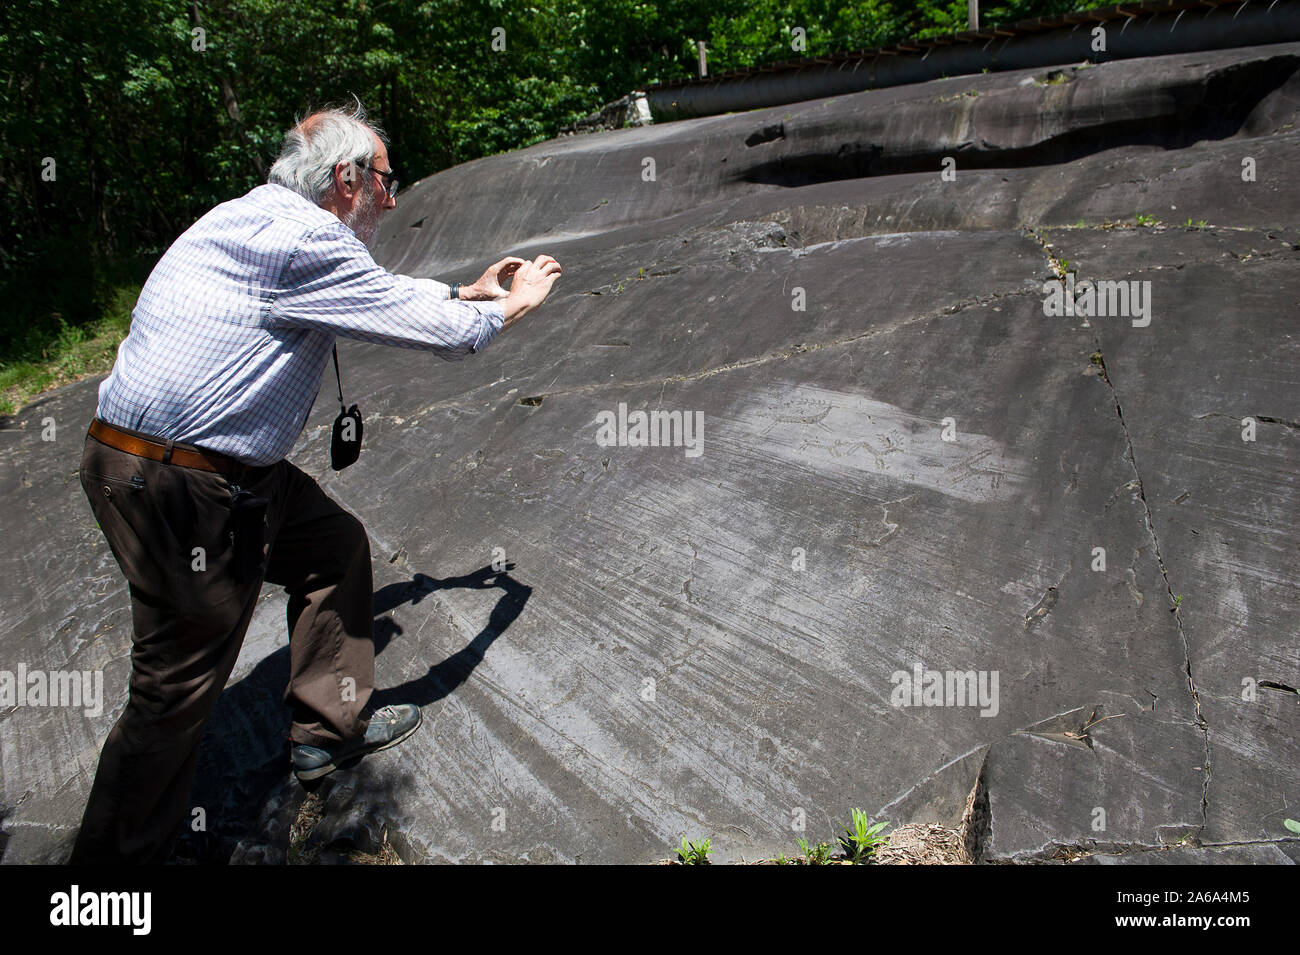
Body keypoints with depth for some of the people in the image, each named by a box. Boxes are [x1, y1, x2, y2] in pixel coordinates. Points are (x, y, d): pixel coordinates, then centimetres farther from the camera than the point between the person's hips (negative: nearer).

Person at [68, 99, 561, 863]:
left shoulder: (258, 219, 12)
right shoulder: (303, 242, -18)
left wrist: (470, 291, 27)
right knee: (181, 684, 2)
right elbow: (444, 333, -12)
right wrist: (514, 306, 6)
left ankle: (330, 728, 31)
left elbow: (383, 295, 25)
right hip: (179, 491, -10)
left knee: (336, 544, 17)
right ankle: (118, 853, 22)